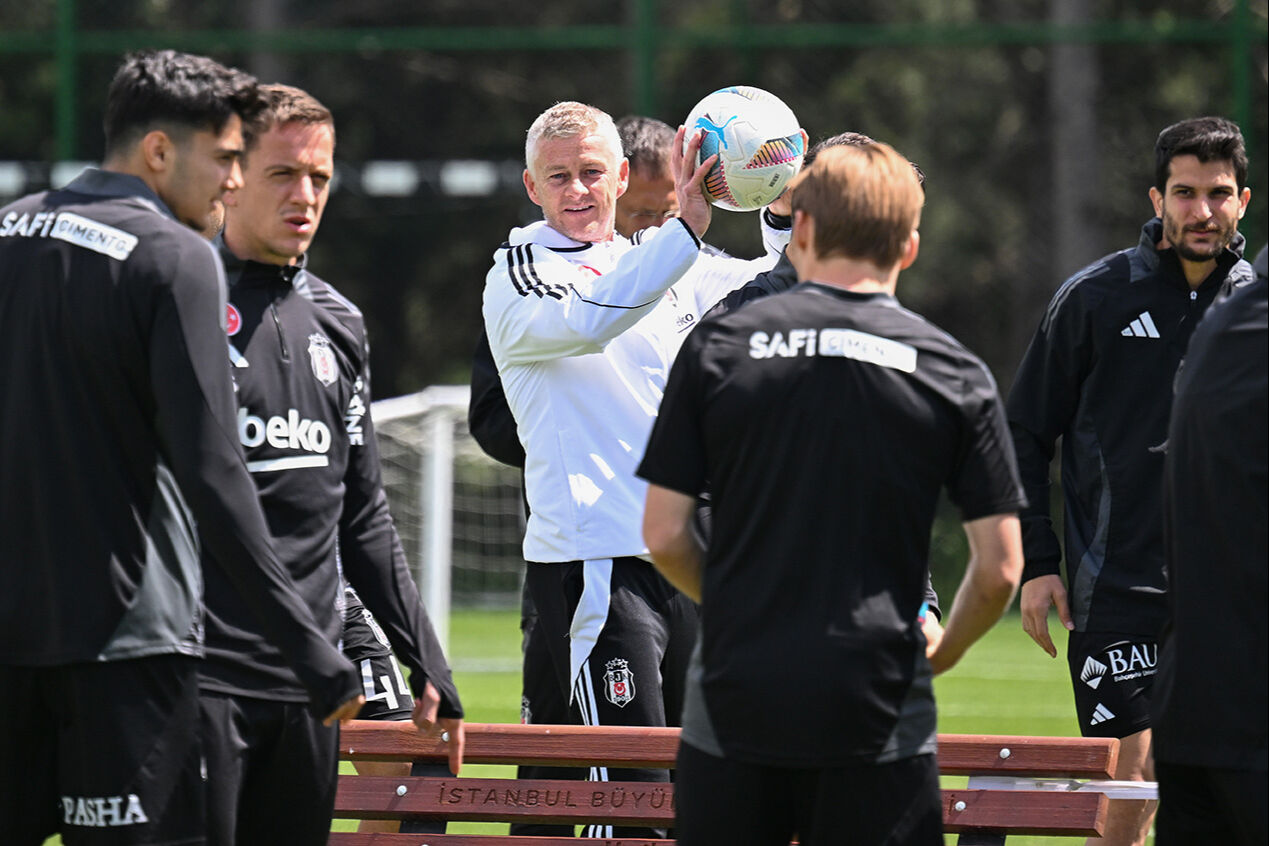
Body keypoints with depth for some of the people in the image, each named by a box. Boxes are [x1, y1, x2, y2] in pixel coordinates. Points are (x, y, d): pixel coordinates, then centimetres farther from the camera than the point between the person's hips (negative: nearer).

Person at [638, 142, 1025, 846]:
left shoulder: (716, 347, 2)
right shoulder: (954, 374, 1)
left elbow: (664, 536, 2)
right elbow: (999, 568, -1)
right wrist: (944, 650, 19)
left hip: (733, 705, 1)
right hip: (877, 712, -1)